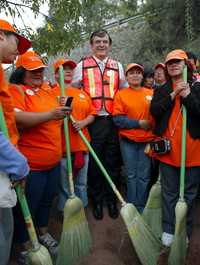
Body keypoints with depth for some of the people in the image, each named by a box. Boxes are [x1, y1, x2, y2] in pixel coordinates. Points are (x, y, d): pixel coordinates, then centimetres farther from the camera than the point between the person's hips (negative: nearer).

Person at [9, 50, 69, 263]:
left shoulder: (48, 90, 12)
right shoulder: (15, 90, -9)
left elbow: (57, 120, 24)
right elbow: (17, 118, -25)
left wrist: (63, 110, 2)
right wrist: (49, 115, -31)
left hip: (54, 161, 7)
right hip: (31, 164, -7)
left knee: (47, 200, 21)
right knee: (27, 207, 7)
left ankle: (43, 232, 44)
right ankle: (26, 247, 28)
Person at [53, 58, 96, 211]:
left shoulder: (82, 93, 17)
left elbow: (92, 114, 14)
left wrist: (83, 122, -5)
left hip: (82, 145, 5)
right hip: (63, 146, -5)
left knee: (81, 183, 16)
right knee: (64, 185, 5)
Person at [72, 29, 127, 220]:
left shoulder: (117, 66, 14)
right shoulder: (82, 65, 8)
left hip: (113, 121, 2)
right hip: (92, 121, -1)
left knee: (112, 162, 9)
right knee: (94, 163, 6)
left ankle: (111, 199, 25)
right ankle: (97, 200, 23)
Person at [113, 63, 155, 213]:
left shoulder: (151, 93, 6)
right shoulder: (120, 95, 1)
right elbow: (117, 119, -7)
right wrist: (139, 123, -12)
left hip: (147, 141, 1)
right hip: (128, 141, -1)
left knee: (144, 176, 6)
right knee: (131, 175, 8)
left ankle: (141, 206, 24)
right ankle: (131, 205, 25)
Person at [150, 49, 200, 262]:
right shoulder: (161, 90, 12)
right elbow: (154, 111, -5)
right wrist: (173, 94, -11)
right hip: (168, 149, 1)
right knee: (169, 193, 9)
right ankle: (168, 232, 20)